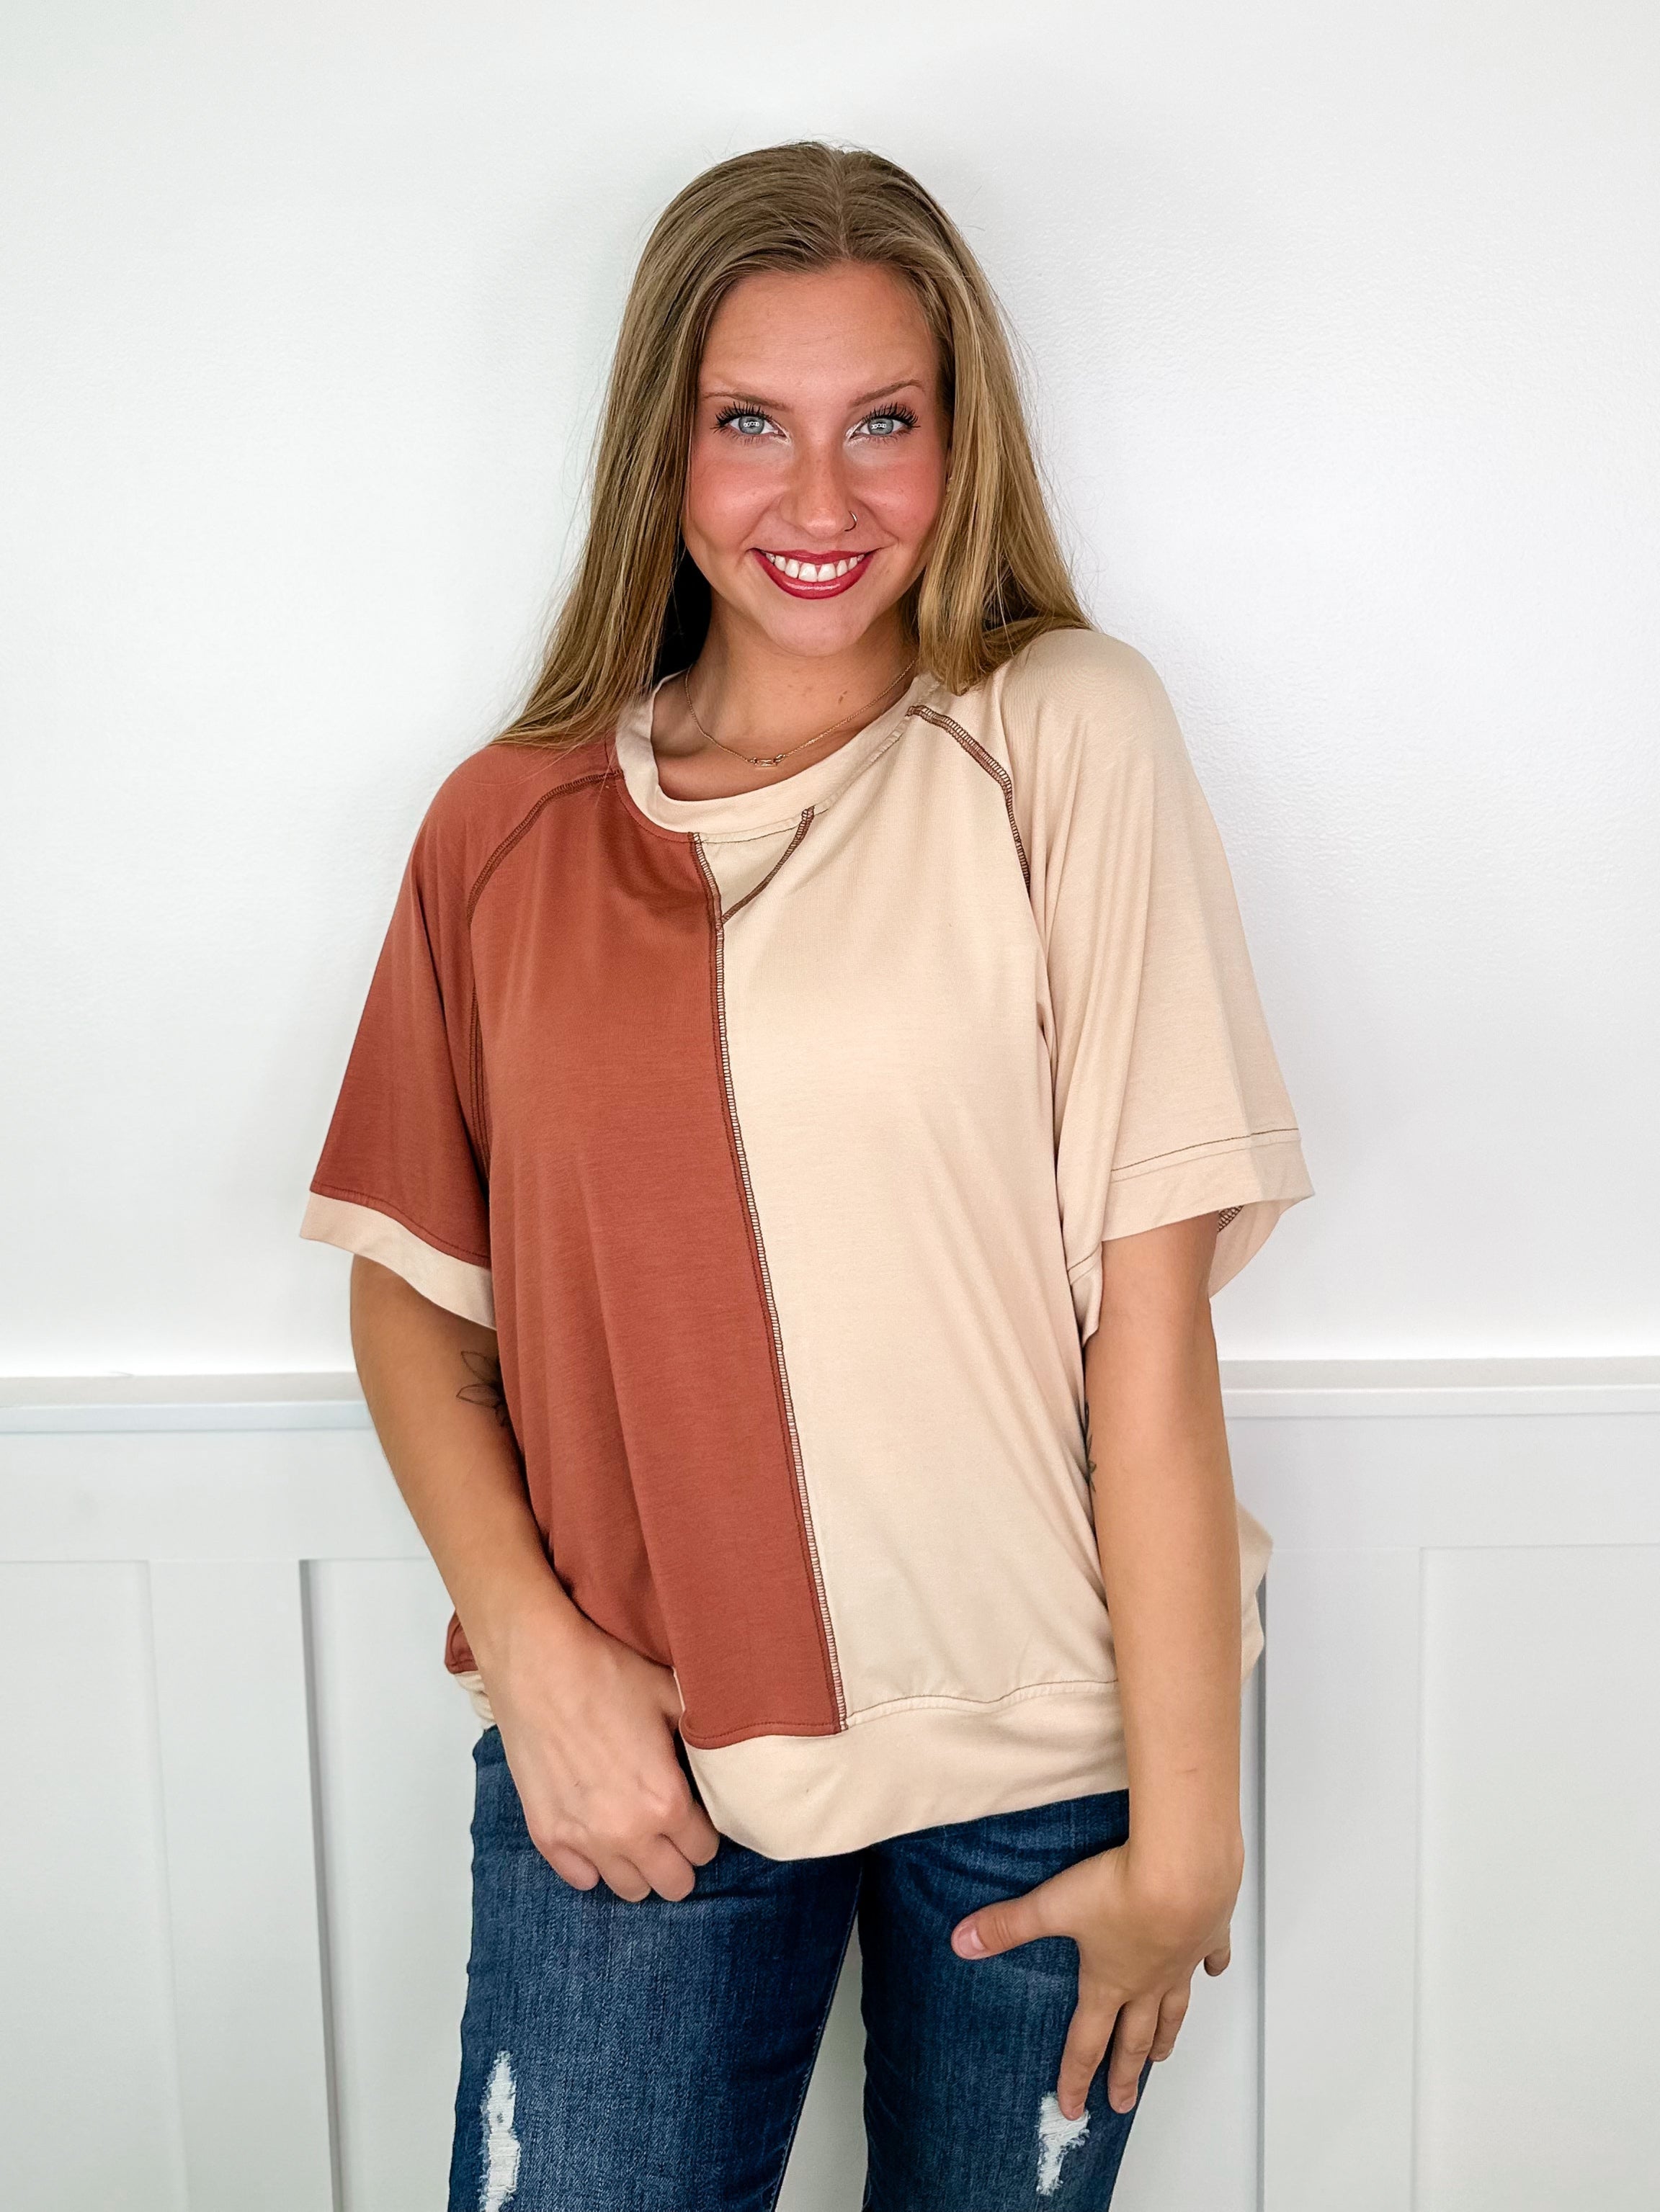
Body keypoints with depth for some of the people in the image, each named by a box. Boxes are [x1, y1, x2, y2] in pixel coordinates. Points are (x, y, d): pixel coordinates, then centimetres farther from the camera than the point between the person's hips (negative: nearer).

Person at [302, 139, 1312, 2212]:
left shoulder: (1066, 739, -6)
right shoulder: (510, 823, 3)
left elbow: (1150, 1312, -10)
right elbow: (408, 1283, 7)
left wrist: (1187, 1831, -9)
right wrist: (531, 1646, -7)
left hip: (1036, 1756, -1)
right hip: (633, 1757, 2)